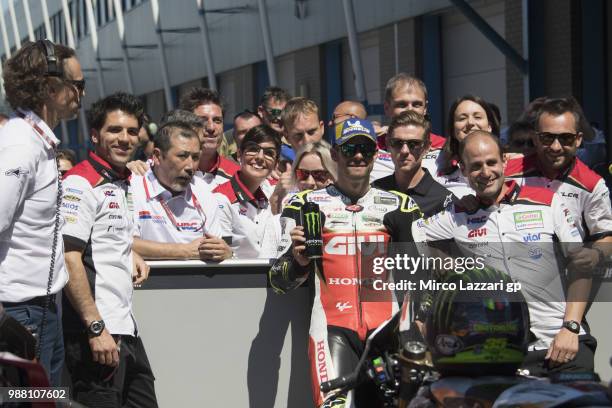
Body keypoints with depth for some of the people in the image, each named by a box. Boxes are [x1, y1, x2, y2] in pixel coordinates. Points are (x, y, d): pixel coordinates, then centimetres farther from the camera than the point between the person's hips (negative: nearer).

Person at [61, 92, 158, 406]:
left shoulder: (121, 183, 17)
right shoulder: (81, 183, -11)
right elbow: (69, 257, -18)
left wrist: (129, 252, 13)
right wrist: (96, 327, -22)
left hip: (125, 329, 9)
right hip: (96, 333, -9)